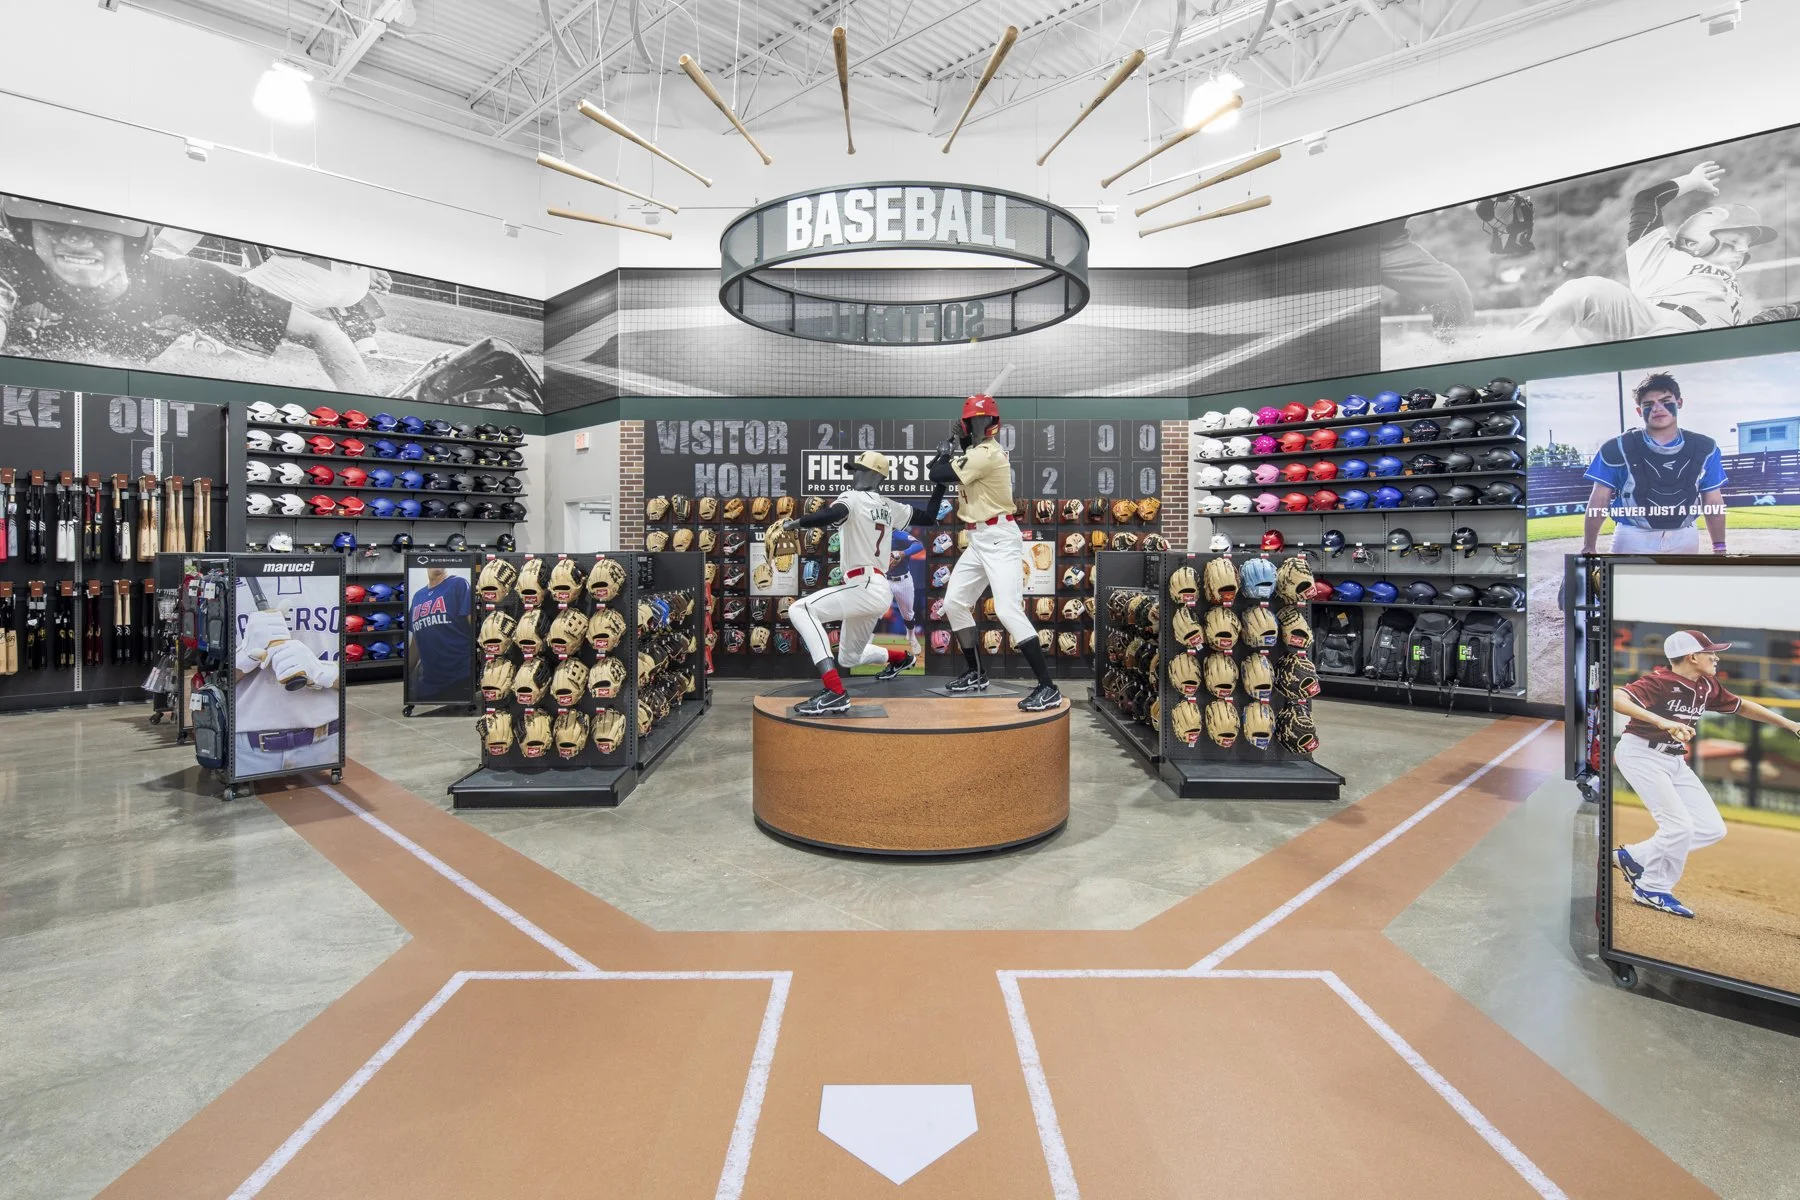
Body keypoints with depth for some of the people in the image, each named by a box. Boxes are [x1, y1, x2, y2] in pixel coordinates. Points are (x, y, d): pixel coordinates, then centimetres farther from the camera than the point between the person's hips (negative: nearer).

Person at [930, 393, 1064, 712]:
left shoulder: (987, 454, -17)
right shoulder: (976, 452, 14)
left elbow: (936, 475, -17)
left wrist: (944, 454, 1)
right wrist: (951, 453, 5)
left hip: (999, 539, -10)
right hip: (978, 540, 10)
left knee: (1008, 611, -20)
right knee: (954, 603, 14)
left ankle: (1048, 688, -18)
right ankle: (976, 674, 26)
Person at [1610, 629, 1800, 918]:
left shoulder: (1707, 687, 6)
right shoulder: (1659, 682, -20)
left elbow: (1742, 706, 24)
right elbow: (1616, 698, -37)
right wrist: (1662, 721, -47)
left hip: (1675, 761, 9)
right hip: (1641, 754, -9)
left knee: (1712, 828, 6)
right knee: (1679, 825, -13)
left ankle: (1634, 856, 15)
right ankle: (1653, 890, 6)